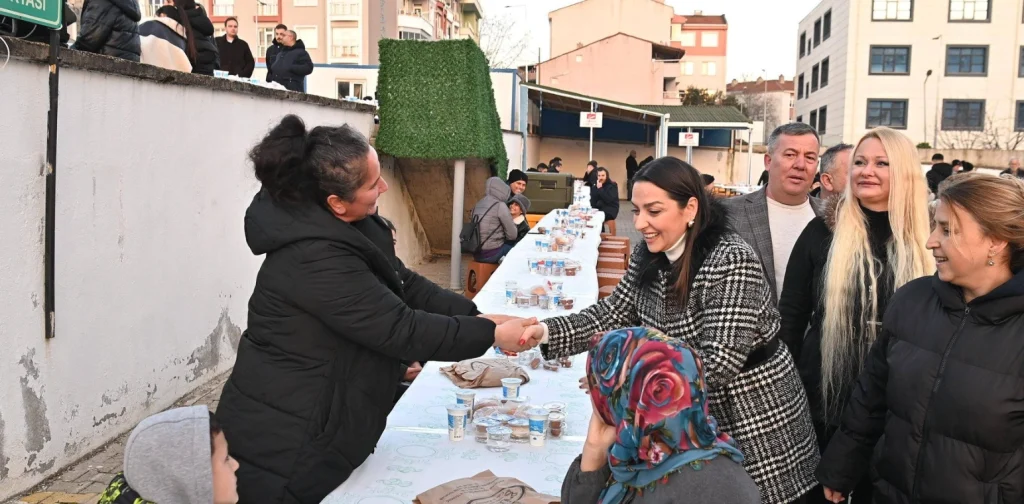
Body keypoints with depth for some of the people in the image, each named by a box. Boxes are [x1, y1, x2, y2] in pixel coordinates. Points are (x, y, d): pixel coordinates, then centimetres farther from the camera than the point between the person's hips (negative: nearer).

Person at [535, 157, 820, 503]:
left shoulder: (731, 261, -26)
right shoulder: (649, 257, -2)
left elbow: (719, 362, -30)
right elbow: (611, 314, 0)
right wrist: (546, 332, -17)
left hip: (752, 422, -7)